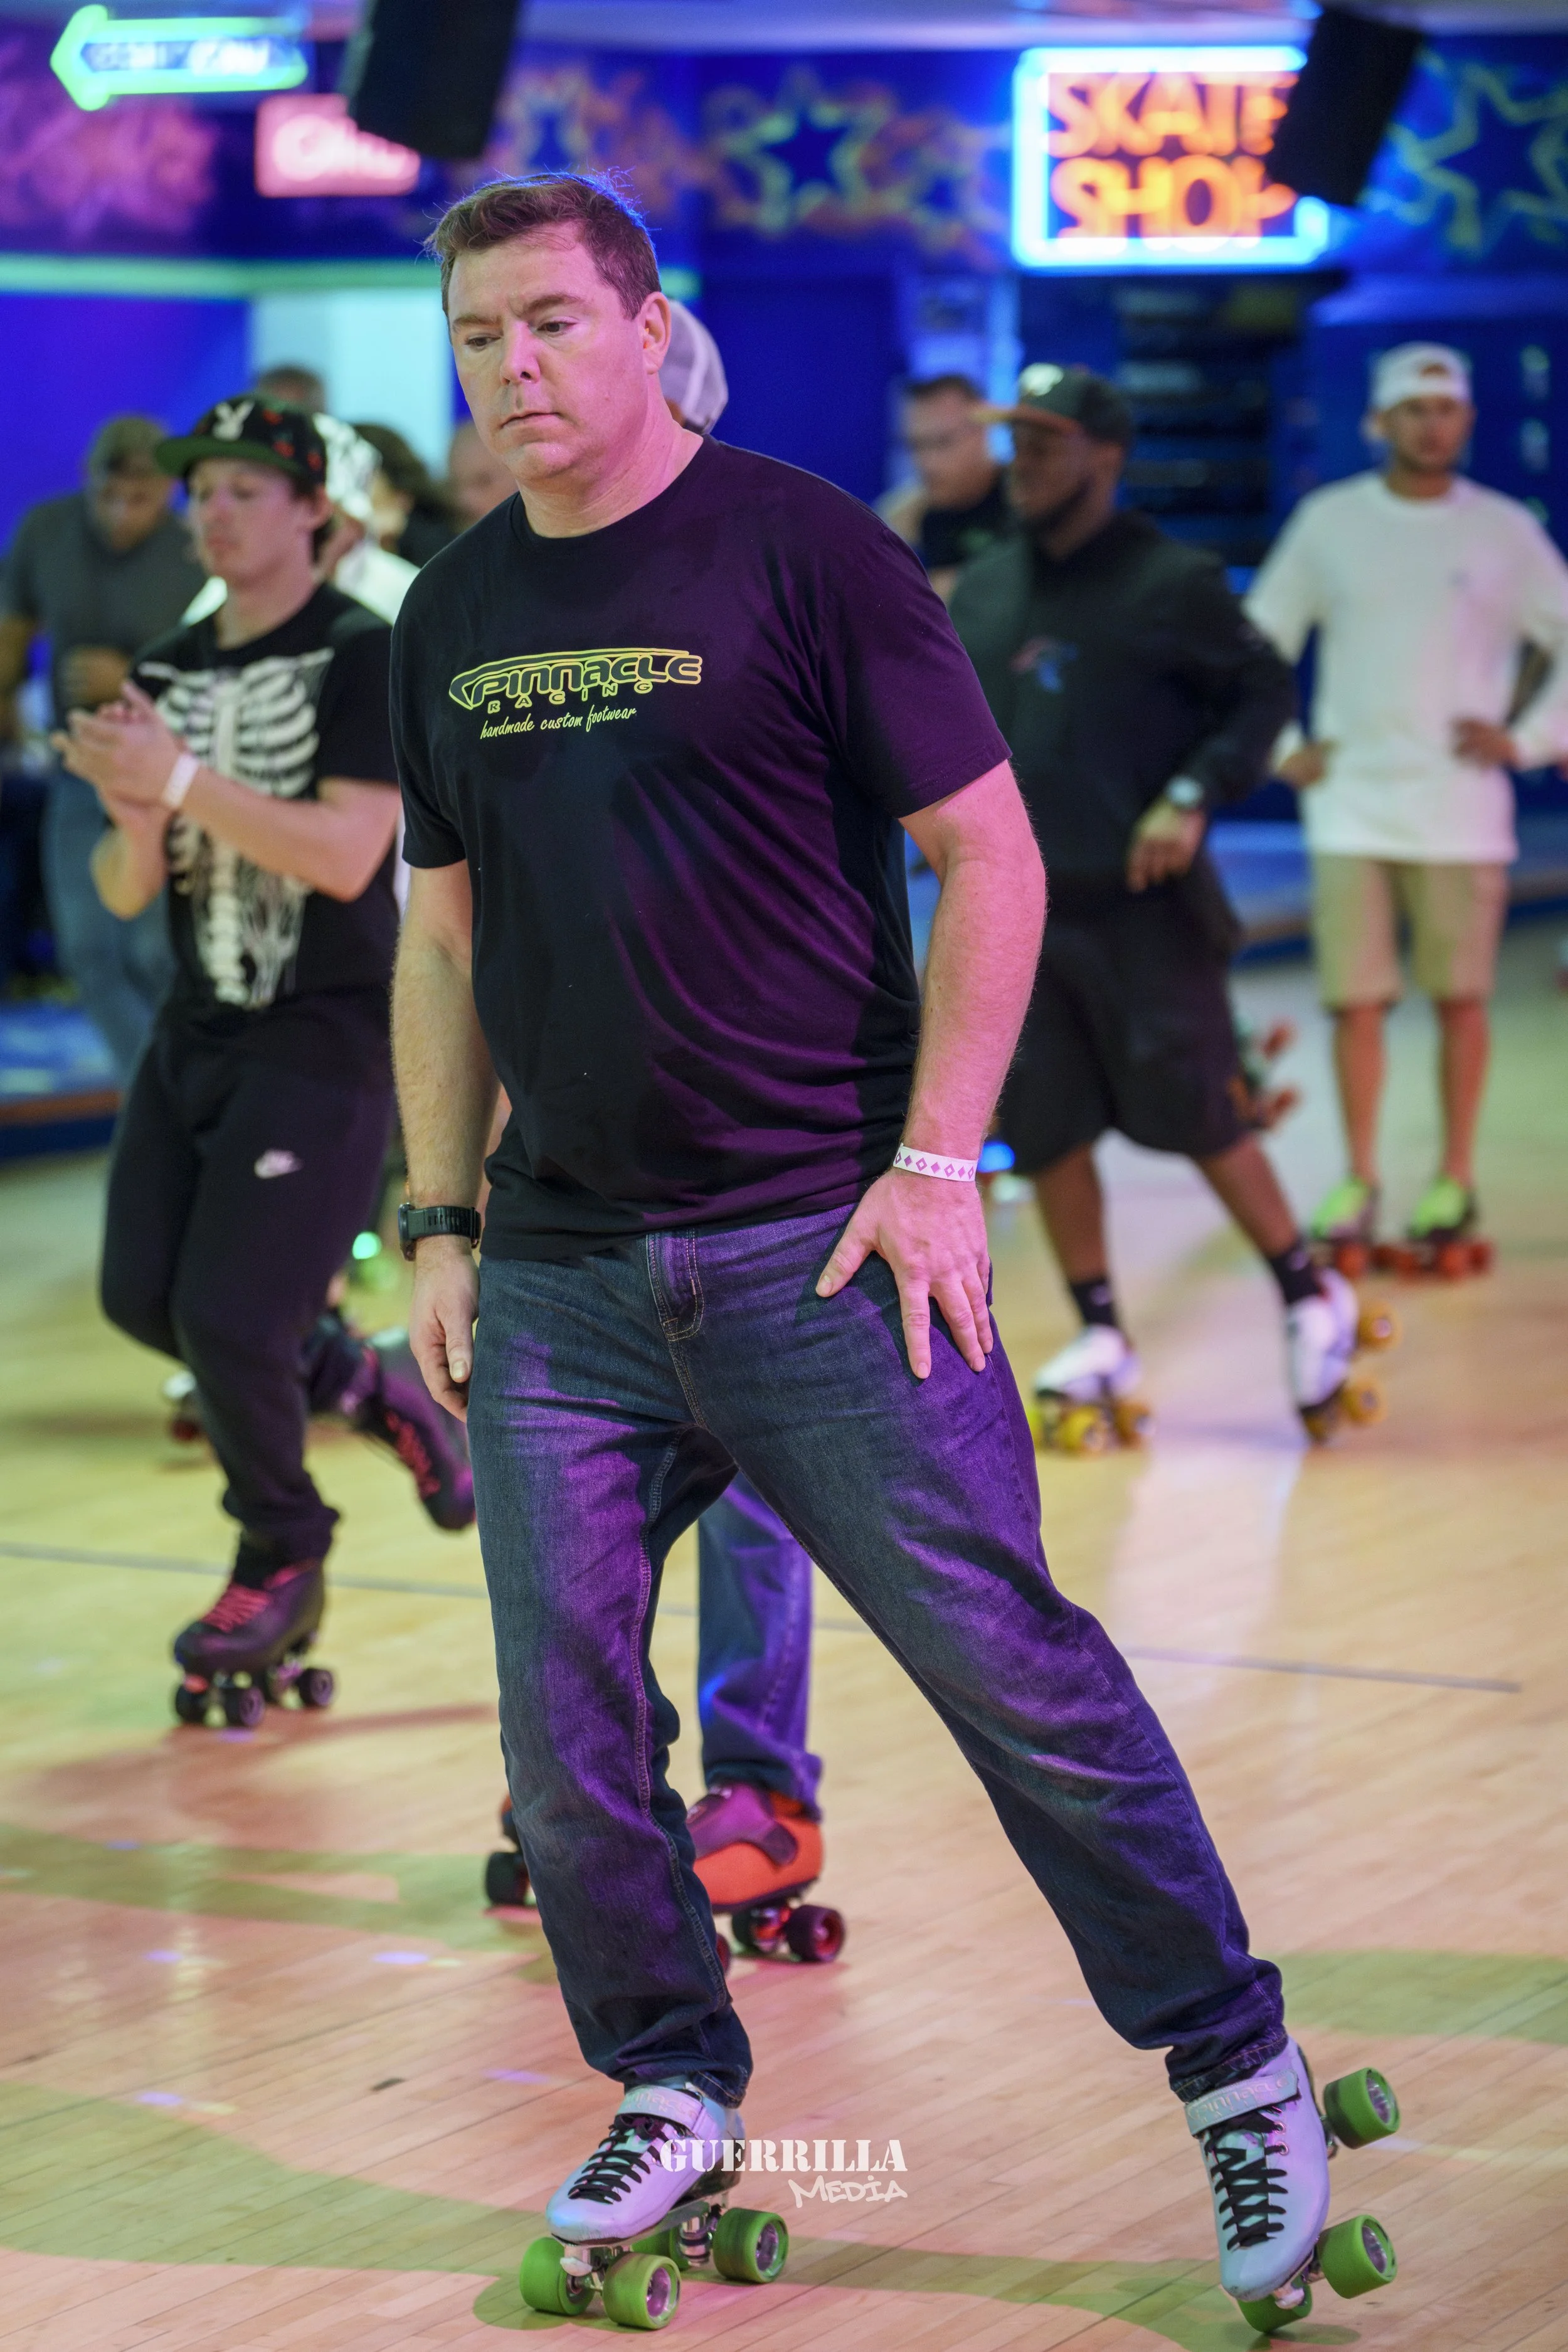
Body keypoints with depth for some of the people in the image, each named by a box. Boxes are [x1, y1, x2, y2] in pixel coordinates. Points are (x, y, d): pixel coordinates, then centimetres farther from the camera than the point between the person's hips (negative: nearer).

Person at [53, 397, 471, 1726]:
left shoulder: (363, 657, -10)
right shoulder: (170, 672, 9)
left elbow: (346, 854, -22)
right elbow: (127, 894, 8)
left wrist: (185, 780, -28)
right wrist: (137, 819, -15)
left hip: (325, 1038, -7)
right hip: (199, 1028, 7)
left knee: (229, 1317, -10)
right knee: (145, 1299, 6)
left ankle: (283, 1562, 15)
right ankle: (365, 1390, 31)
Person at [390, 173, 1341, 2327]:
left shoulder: (800, 547, -5)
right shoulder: (452, 617, 11)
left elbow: (990, 856, -5)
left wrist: (934, 1159, -11)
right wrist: (439, 1219, 11)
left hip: (817, 1244, -5)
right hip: (559, 1273, 5)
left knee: (1013, 1668, -5)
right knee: (562, 1719, 5)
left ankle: (1240, 2070, 9)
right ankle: (673, 2087, 25)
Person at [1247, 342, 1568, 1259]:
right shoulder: (1329, 522, 5)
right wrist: (1282, 749, 4)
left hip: (1461, 811, -1)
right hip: (1350, 808, 1)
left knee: (1460, 999, 3)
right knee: (1355, 1002, -1)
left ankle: (1455, 1181, 13)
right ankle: (1357, 1181, 9)